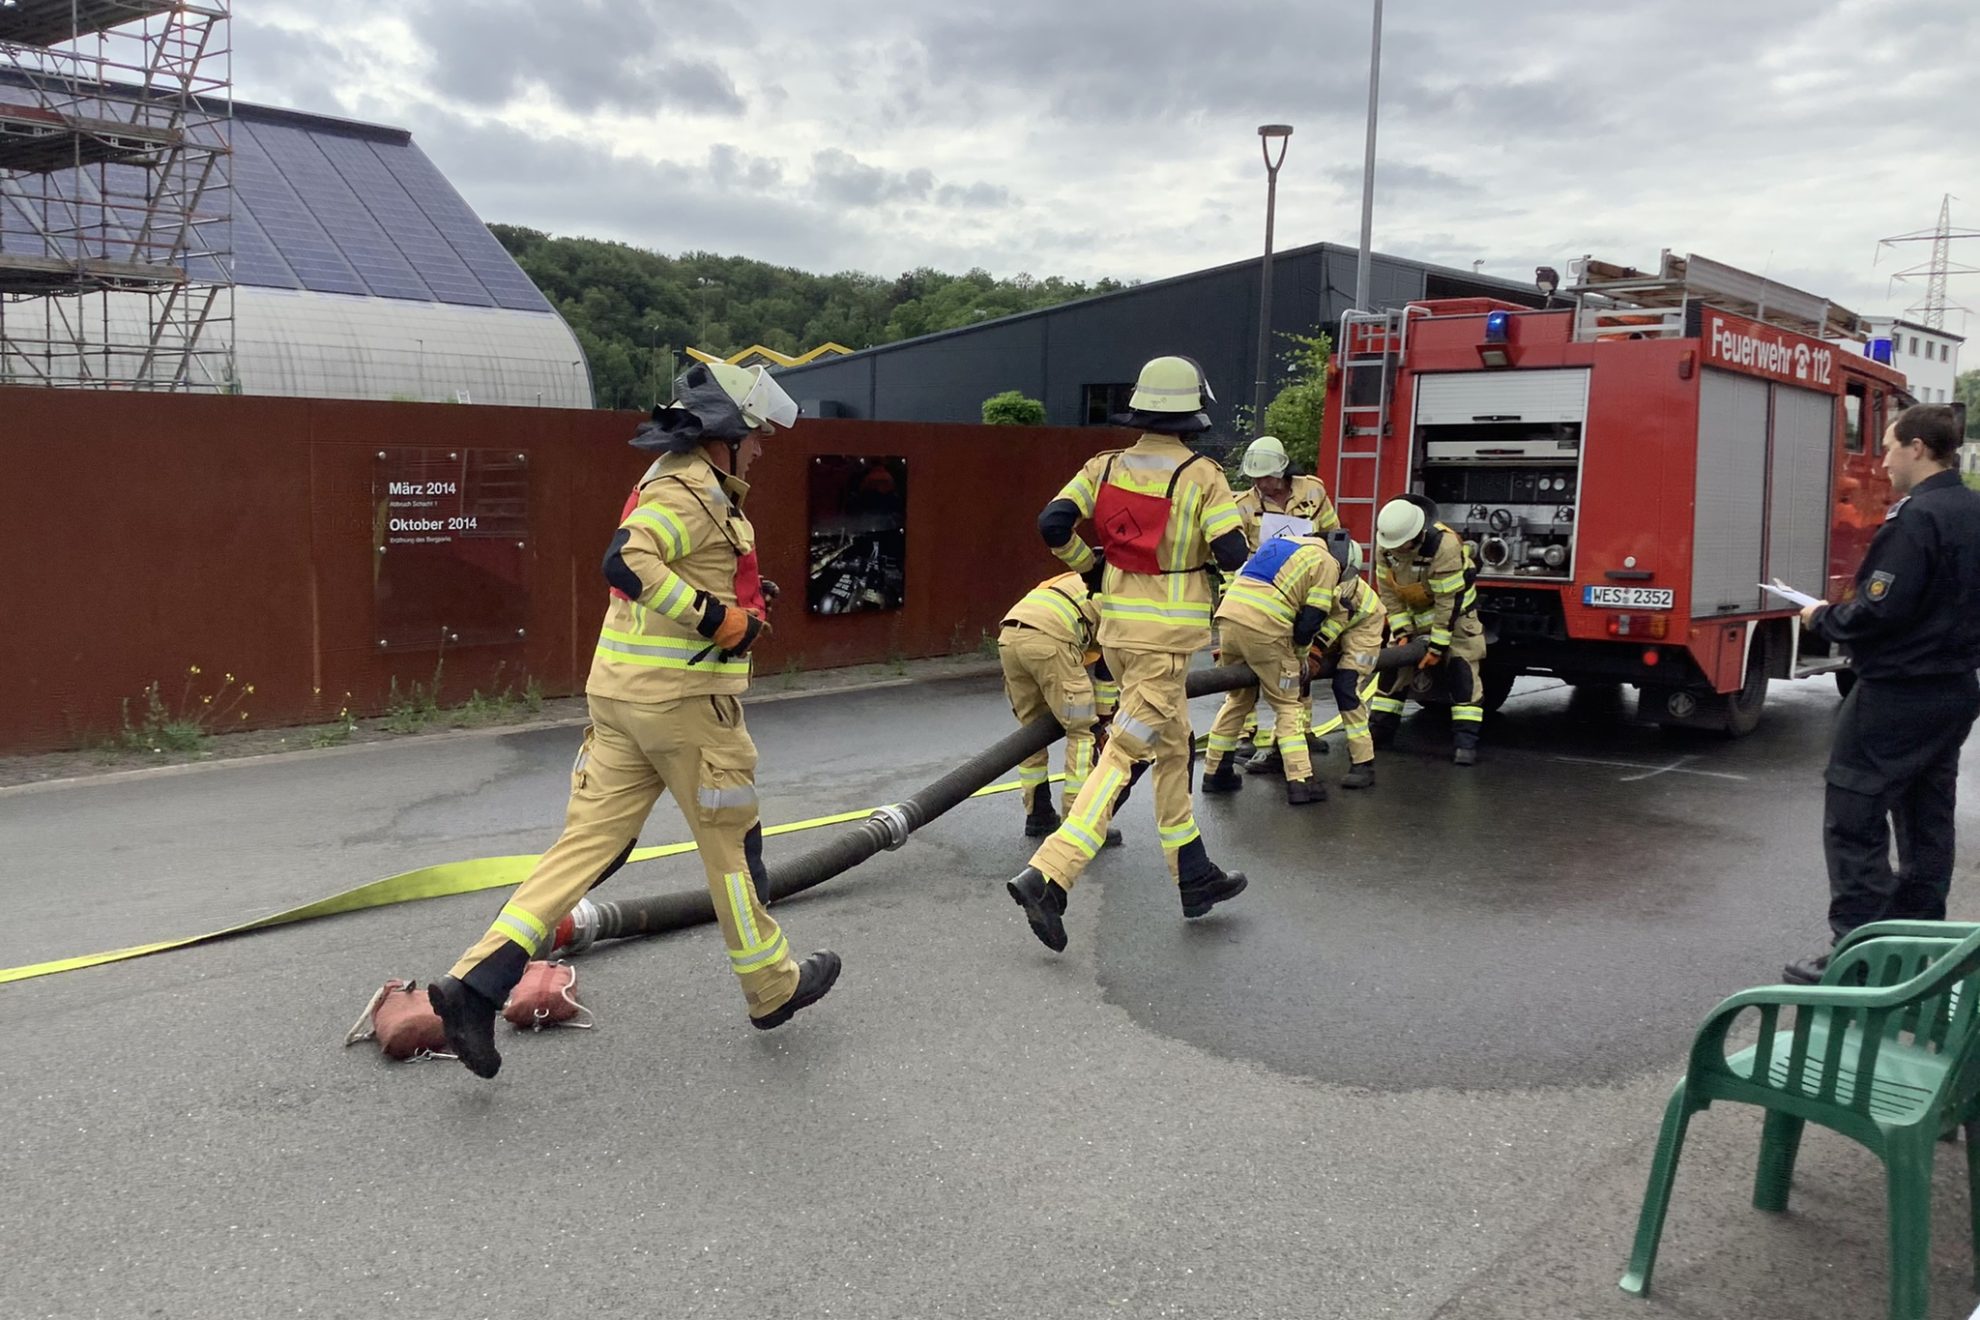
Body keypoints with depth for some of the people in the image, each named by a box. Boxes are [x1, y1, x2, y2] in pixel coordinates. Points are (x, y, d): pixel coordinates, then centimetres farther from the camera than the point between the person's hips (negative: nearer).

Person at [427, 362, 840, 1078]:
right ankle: (772, 986, 25)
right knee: (732, 843, 8)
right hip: (683, 694, -9)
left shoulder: (671, 482, 19)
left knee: (587, 843, 6)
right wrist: (717, 617, -24)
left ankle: (476, 983, -1)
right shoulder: (693, 487, -13)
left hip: (620, 691, 9)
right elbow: (627, 562, -28)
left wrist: (738, 599, 15)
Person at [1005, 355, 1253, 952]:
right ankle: (1048, 875, -17)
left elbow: (1053, 524, -5)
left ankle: (1195, 877, 28)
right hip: (1166, 632, -6)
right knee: (1124, 754, -7)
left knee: (1170, 748, 18)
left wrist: (1088, 563, 13)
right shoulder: (1201, 475, -11)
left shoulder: (1106, 467, 2)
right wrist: (1206, 547, 8)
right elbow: (1233, 554, -15)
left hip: (1117, 621, 6)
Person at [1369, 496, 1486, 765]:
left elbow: (1448, 602, -31)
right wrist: (1401, 632, -16)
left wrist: (1437, 646, -27)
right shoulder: (1386, 546, -18)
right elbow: (1388, 593, -9)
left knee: (1462, 671, -13)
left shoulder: (1444, 545, -35)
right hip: (1412, 613, 5)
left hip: (1454, 612, -5)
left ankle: (1465, 740, -14)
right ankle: (1379, 729, 9)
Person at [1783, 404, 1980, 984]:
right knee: (1927, 822, 15)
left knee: (1853, 821, -3)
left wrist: (1824, 619, -5)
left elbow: (1878, 611, -24)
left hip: (1897, 693, -9)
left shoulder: (1917, 518, -19)